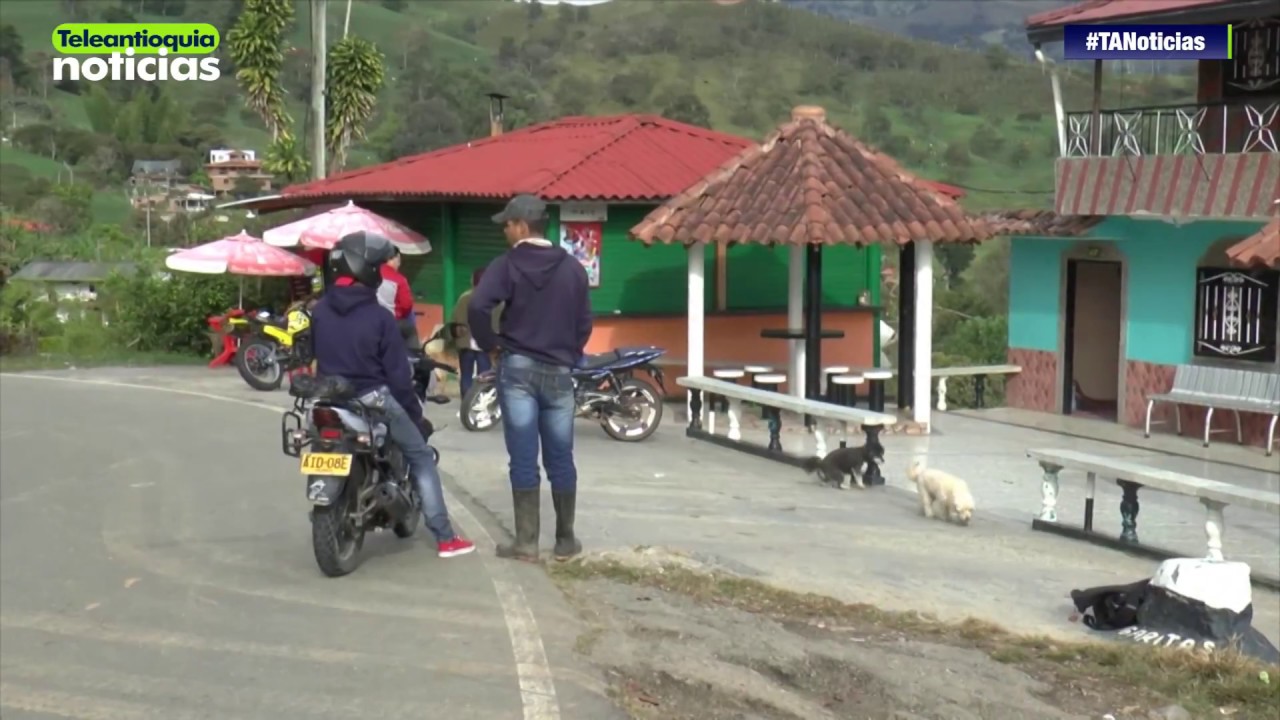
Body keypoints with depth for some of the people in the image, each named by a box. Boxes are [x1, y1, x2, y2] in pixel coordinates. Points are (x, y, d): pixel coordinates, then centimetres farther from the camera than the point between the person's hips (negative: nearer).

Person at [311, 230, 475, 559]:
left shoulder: (319, 311, 2)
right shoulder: (378, 316, -14)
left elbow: (316, 357, 12)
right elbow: (397, 372, -11)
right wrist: (414, 411, -1)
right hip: (373, 399, -5)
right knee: (421, 458, 6)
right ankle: (445, 537, 1)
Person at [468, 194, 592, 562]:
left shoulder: (506, 266, -5)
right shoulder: (572, 268, 6)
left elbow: (477, 307, -19)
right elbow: (585, 322, 8)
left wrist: (489, 344, -4)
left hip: (518, 369, -3)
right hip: (559, 372, 3)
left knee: (524, 460, -1)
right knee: (561, 460, 9)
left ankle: (526, 543, 1)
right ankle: (565, 540, 15)